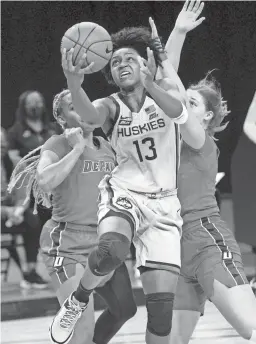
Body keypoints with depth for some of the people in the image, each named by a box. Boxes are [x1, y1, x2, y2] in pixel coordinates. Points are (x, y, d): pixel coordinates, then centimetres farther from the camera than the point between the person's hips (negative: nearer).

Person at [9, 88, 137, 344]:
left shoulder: (106, 147, 12)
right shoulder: (58, 144, -8)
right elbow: (44, 181, -28)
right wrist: (77, 148, -20)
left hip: (104, 243, 8)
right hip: (67, 244, -8)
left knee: (125, 309, 15)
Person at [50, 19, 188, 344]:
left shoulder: (164, 90, -2)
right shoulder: (111, 106, -4)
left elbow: (178, 112, -26)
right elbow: (91, 115, -29)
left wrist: (149, 85, -48)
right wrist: (75, 85, -52)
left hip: (163, 203, 1)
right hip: (123, 193, -1)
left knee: (161, 305, -7)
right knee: (110, 250, -36)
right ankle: (78, 300, -7)